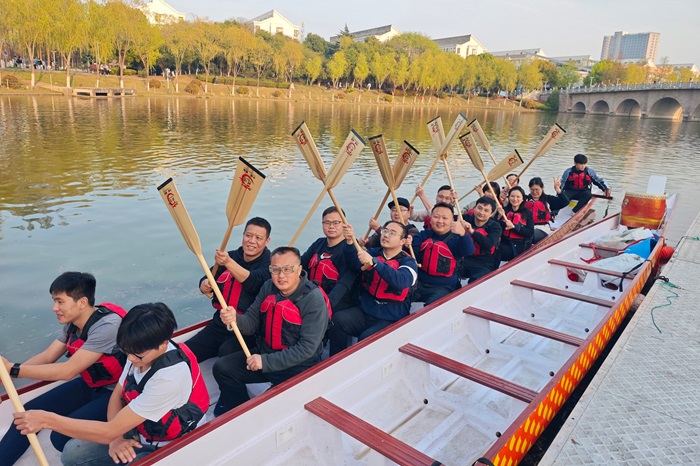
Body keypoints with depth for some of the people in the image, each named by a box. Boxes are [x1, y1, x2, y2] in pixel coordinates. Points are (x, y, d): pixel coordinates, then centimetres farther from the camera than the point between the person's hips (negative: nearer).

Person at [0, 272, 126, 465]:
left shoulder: (107, 326, -29)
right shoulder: (73, 323, -2)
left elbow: (68, 371, -27)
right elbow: (46, 357, 2)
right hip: (89, 385, 8)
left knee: (62, 436, -20)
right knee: (30, 412, 0)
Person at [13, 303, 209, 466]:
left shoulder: (170, 377, -36)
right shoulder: (142, 351, -13)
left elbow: (110, 431, -30)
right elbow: (117, 396, 3)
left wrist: (47, 420, -25)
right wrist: (116, 437, -13)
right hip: (138, 432, 7)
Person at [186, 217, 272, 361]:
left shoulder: (269, 264, -8)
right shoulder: (231, 256, 9)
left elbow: (254, 282, -28)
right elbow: (206, 280, 13)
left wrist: (228, 263, -41)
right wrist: (204, 286, -11)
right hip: (219, 323, 6)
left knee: (226, 352, -31)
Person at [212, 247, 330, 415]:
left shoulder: (314, 299, -22)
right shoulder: (269, 287, -1)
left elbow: (307, 348, -23)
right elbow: (252, 322, -1)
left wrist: (266, 362, -23)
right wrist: (235, 319, -24)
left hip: (298, 366, -6)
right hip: (265, 351, 7)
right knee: (222, 368, -1)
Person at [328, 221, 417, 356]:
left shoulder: (407, 262, -3)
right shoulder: (373, 253, 9)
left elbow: (400, 281, -25)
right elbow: (356, 263, -12)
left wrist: (374, 262, -35)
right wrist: (350, 242, -30)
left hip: (391, 320, -4)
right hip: (365, 311, 4)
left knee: (366, 338, -29)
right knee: (337, 320, -20)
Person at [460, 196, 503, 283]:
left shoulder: (495, 227, -1)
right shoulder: (467, 219, 7)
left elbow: (489, 244, -22)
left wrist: (472, 231, -28)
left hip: (484, 266, -3)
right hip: (464, 260, 3)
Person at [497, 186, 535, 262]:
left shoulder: (528, 213, 7)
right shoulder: (503, 210, 8)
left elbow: (530, 233, -3)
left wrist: (514, 226, -14)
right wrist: (500, 217, -13)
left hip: (521, 247, -2)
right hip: (505, 245, 2)